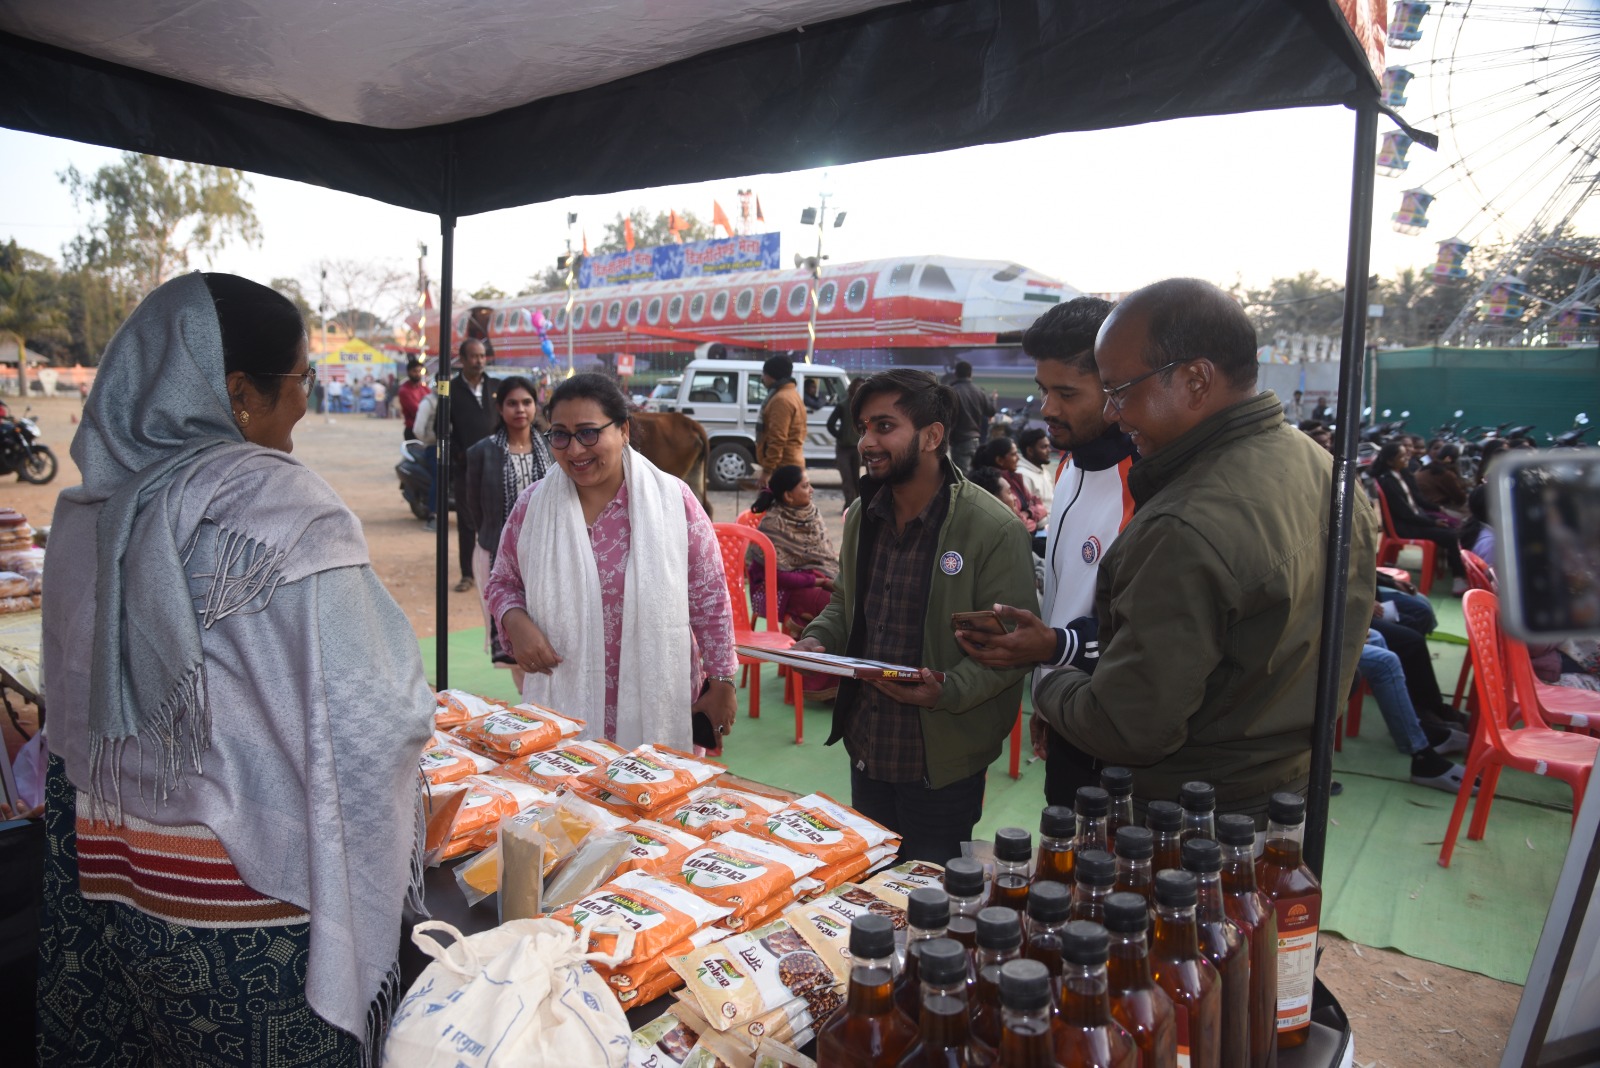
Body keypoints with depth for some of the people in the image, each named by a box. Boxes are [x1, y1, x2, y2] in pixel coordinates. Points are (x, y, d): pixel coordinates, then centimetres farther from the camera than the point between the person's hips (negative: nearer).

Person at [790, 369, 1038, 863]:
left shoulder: (994, 529, -19)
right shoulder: (861, 516, 3)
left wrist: (947, 691, -31)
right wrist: (818, 638, -3)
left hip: (942, 764, -6)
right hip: (867, 748, 6)